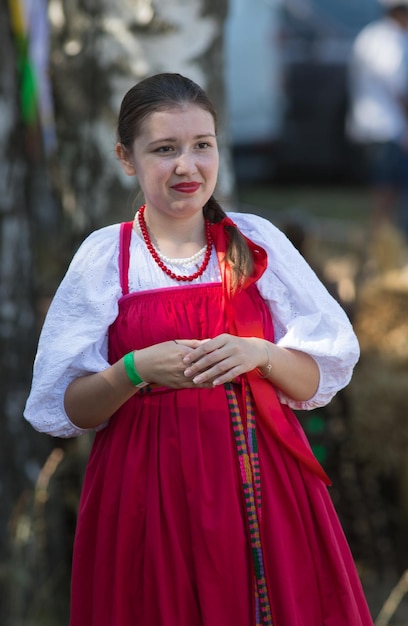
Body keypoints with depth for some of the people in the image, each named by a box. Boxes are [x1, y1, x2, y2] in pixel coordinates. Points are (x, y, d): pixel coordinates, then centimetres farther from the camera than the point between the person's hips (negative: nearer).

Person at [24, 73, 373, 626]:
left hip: (260, 481, 1)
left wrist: (259, 355, -15)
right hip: (148, 491, -1)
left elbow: (322, 376, 4)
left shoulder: (257, 242, 3)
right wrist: (137, 370, -18)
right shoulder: (104, 257, -1)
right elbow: (63, 409, -2)